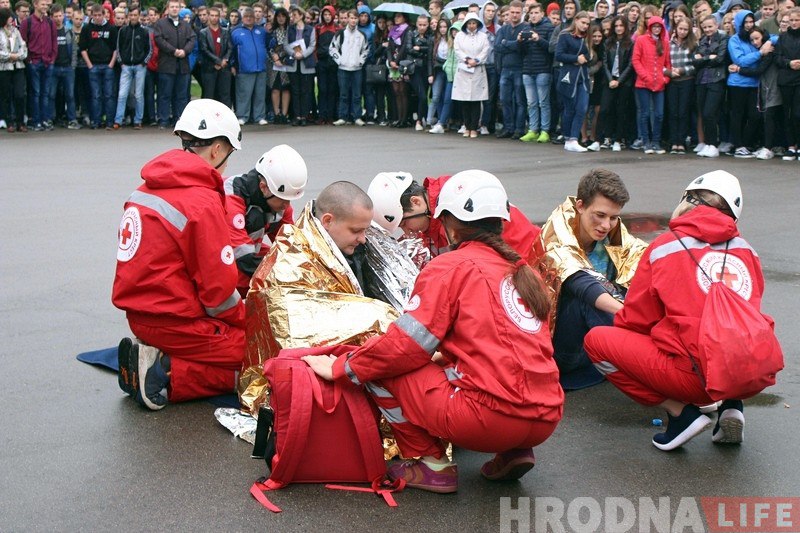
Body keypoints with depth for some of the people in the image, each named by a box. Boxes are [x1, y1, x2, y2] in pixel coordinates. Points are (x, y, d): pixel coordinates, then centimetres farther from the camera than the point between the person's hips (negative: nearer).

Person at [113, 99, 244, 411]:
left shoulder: (146, 189, 8)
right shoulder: (203, 202, -18)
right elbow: (219, 289, -17)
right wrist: (246, 319, 3)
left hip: (139, 315, 9)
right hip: (176, 323, -9)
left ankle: (153, 358, 5)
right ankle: (169, 375, -11)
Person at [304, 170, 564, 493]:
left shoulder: (451, 267, -1)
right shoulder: (522, 271, 17)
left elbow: (405, 346, -7)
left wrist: (342, 368, 5)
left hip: (492, 416, -7)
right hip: (546, 420, 7)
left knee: (383, 371, 5)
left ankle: (431, 464, 6)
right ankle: (513, 453, 15)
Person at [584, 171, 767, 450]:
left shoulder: (664, 246, 3)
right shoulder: (747, 250, 14)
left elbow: (635, 321, 9)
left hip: (696, 377, -6)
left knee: (596, 339, 9)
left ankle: (680, 412, -1)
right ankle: (730, 404, 12)